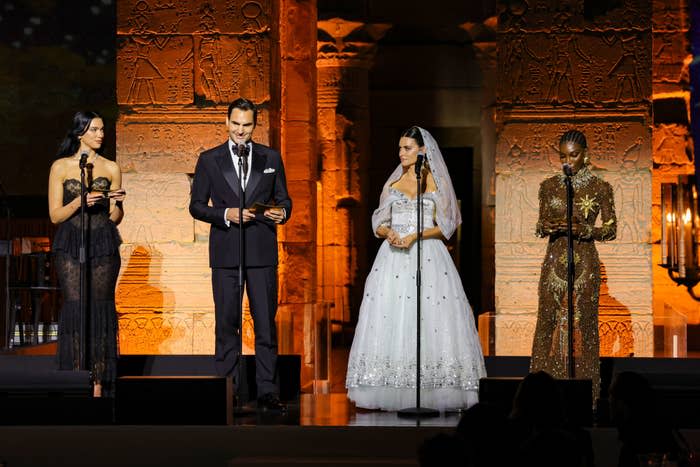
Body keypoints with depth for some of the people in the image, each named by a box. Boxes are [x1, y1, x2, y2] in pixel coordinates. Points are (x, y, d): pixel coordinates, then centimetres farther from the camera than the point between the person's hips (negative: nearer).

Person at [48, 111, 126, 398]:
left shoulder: (111, 169, 9)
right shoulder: (61, 167, 4)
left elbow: (115, 219, 12)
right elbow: (55, 215, 1)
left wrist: (117, 203, -9)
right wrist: (79, 202, -15)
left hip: (104, 246, 2)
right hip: (70, 245, -2)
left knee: (101, 308, -2)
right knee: (75, 309, -7)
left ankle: (98, 385, 0)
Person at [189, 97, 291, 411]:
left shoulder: (271, 158, 10)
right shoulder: (209, 160, 6)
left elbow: (283, 199, 14)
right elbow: (196, 205, 5)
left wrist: (282, 212, -9)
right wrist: (226, 214, -11)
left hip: (262, 252, 1)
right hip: (225, 253, -1)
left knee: (266, 323, -1)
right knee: (227, 324, 2)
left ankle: (267, 391, 3)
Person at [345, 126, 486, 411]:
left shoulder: (436, 182, 5)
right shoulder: (392, 183, 14)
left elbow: (445, 226, 1)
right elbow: (379, 224, 14)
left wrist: (416, 236, -13)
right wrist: (389, 233, -8)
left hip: (428, 255, -3)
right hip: (394, 255, 3)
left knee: (430, 319, -9)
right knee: (390, 319, -6)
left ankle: (432, 393, -6)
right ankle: (393, 393, -5)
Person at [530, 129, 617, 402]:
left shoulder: (600, 188, -1)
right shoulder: (549, 186, 7)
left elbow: (611, 230, 1)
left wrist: (583, 229, -16)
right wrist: (545, 227, -10)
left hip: (584, 263, -2)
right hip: (554, 262, 2)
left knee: (581, 325, -2)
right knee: (549, 323, 1)